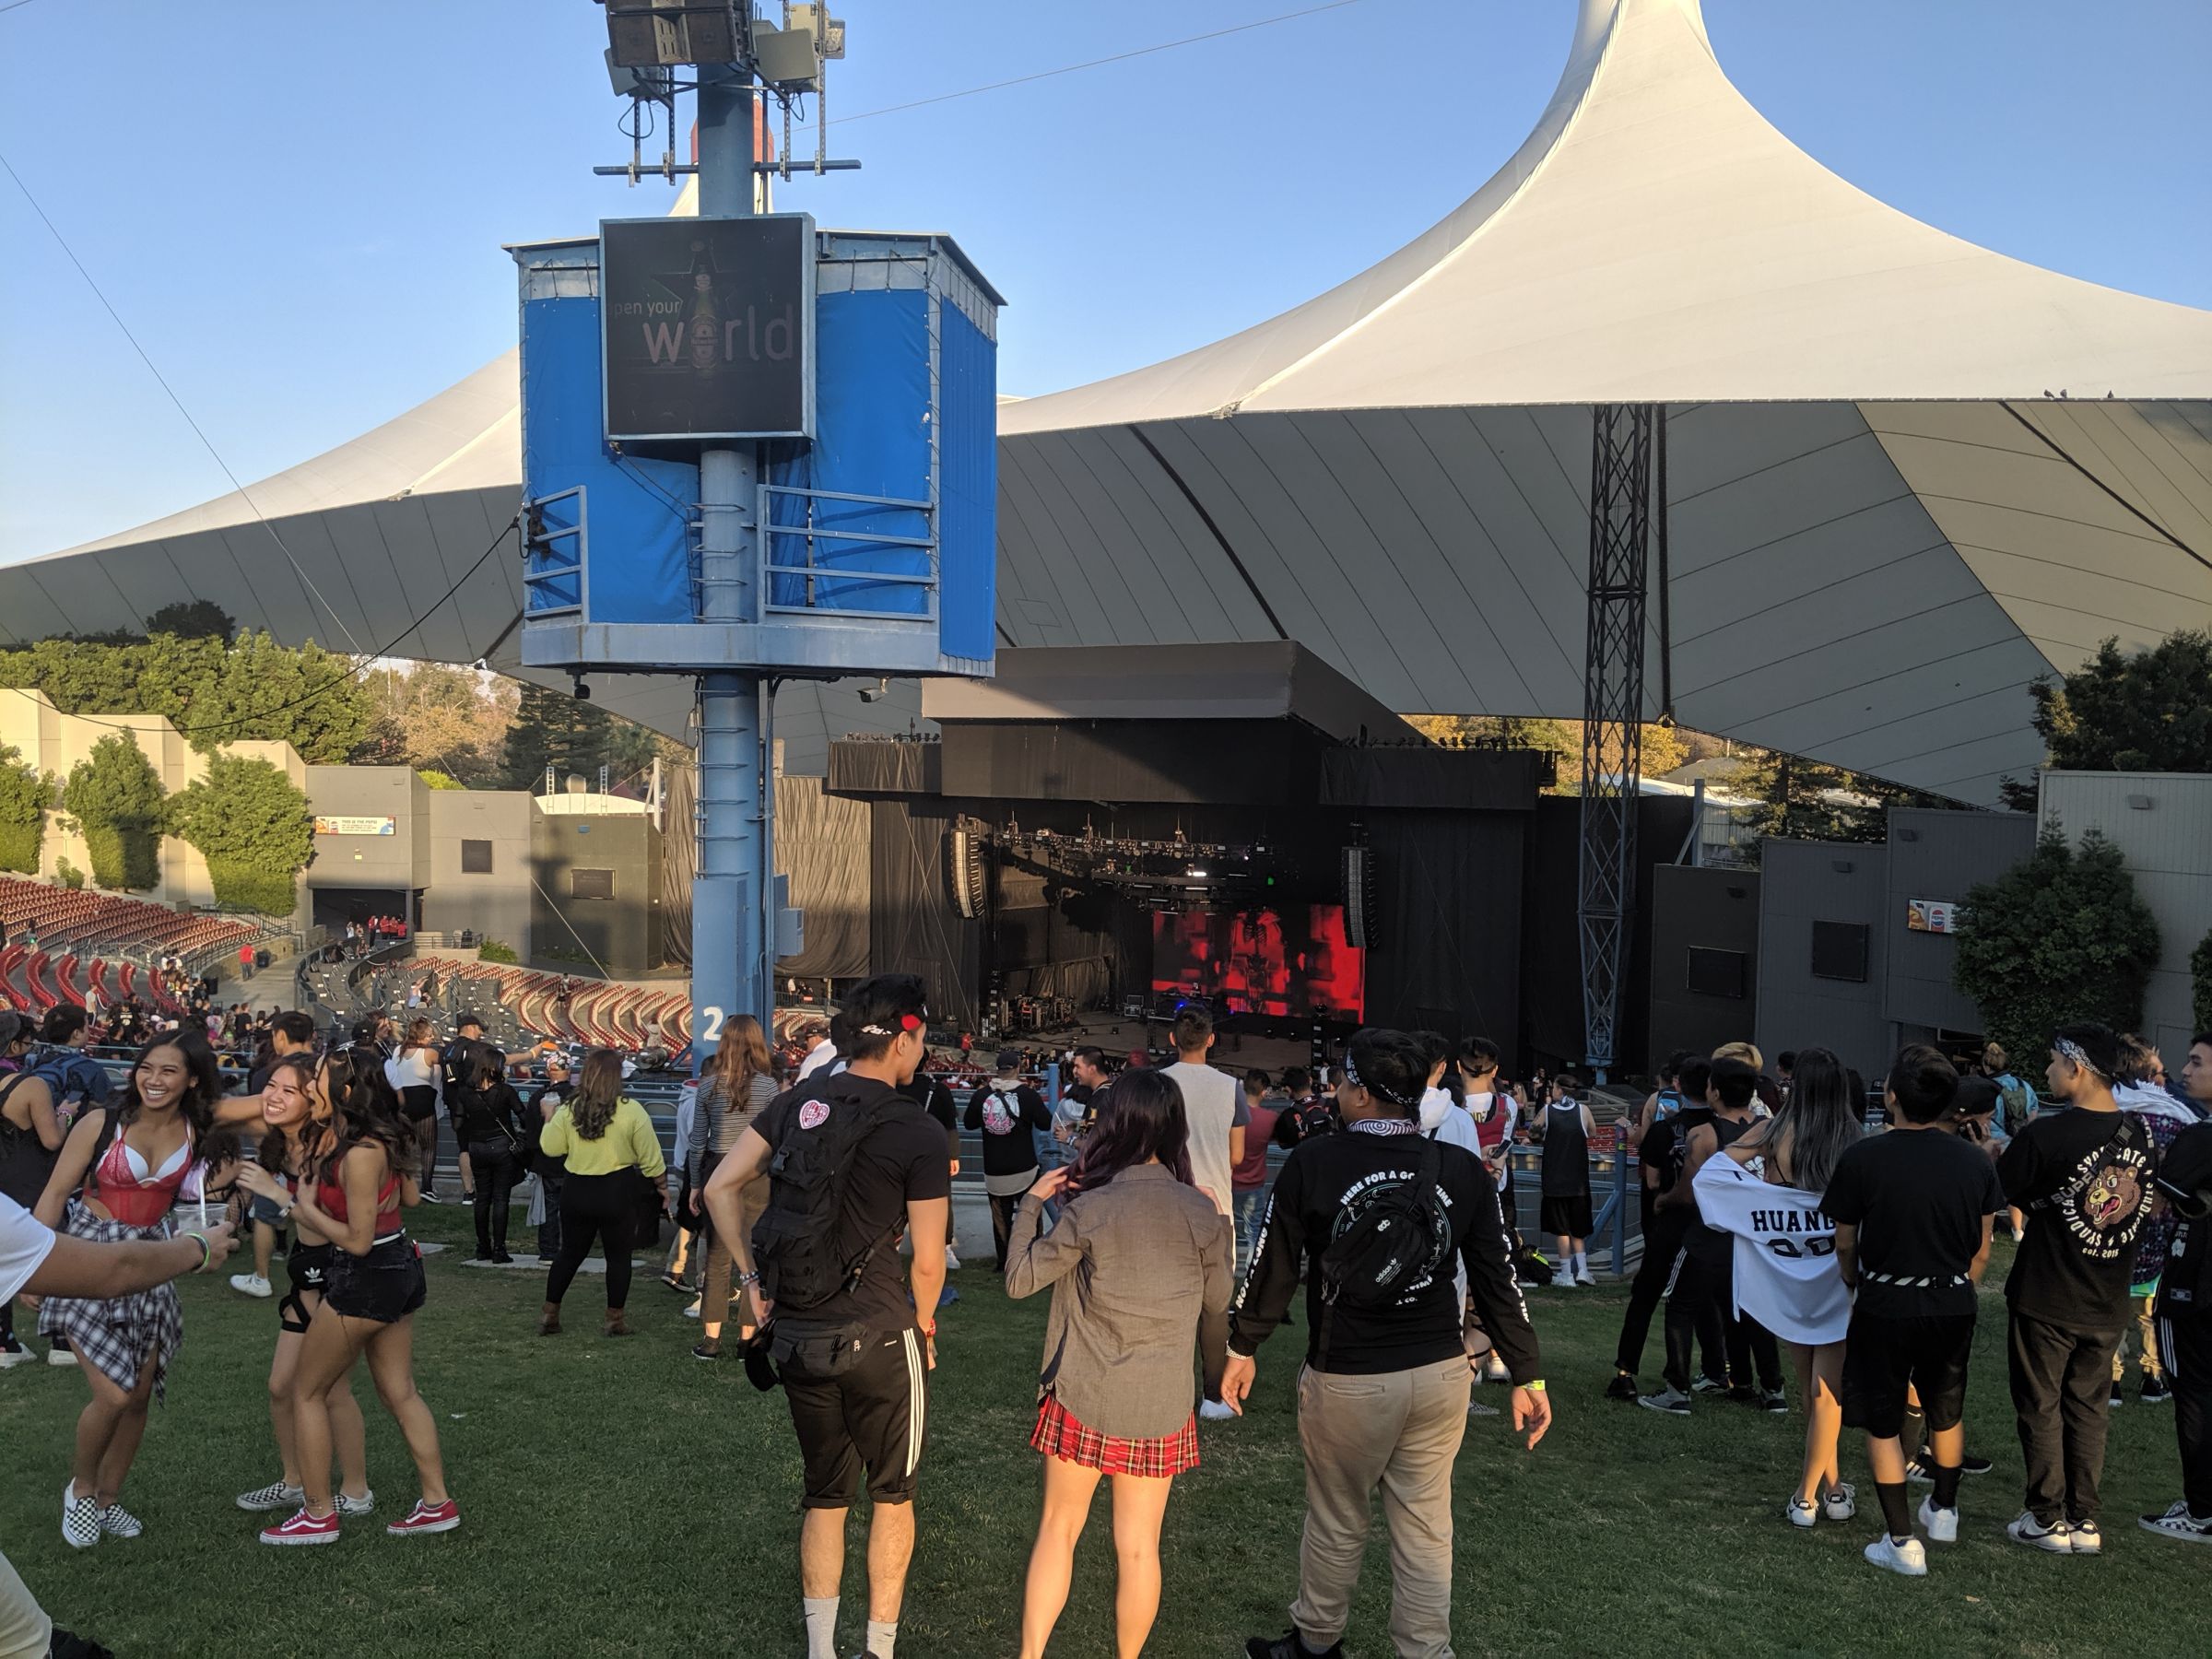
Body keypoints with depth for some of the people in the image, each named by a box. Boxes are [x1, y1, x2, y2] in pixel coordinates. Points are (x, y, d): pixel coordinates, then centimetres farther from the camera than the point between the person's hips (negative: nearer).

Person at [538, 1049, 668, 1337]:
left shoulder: (569, 1109, -5)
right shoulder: (631, 1111, -12)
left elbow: (550, 1147, 2)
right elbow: (650, 1157, -7)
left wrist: (549, 1119, 17)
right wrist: (661, 1186, 6)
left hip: (576, 1190, 3)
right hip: (617, 1193, -3)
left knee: (569, 1253, 16)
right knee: (618, 1256, 9)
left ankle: (550, 1315, 20)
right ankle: (615, 1320, 13)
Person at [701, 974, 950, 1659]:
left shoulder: (797, 1101, 3)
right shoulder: (918, 1132, -11)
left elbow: (720, 1188, 3)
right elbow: (928, 1261, -9)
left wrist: (751, 1279, 9)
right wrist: (924, 1328, 8)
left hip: (796, 1336, 5)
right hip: (877, 1333, -4)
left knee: (824, 1494, 19)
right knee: (893, 1494, 15)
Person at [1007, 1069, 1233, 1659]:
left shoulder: (1088, 1210, -13)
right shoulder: (1201, 1212, -6)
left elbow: (1019, 1279, -4)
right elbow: (1218, 1312, 4)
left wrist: (1032, 1202, 7)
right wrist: (1220, 1368, 22)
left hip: (1083, 1397, -1)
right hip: (1162, 1405, 1)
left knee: (1058, 1529, 14)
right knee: (1139, 1547, 12)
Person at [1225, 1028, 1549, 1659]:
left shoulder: (1313, 1163, -12)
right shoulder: (1462, 1171, -4)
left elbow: (1275, 1268, -5)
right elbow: (1498, 1280, -1)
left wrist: (1242, 1347, 8)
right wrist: (1526, 1376, 8)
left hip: (1347, 1379, -2)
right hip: (1442, 1372, 2)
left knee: (1337, 1523, 15)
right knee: (1425, 1525, 12)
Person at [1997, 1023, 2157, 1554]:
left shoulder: (2045, 1134, -21)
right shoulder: (2140, 1133, -2)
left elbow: (2001, 1192, -10)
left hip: (2046, 1299, -5)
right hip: (2108, 1304, 5)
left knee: (2041, 1409, 8)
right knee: (2088, 1409, 15)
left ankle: (2048, 1521, 14)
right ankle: (2085, 1521, 20)